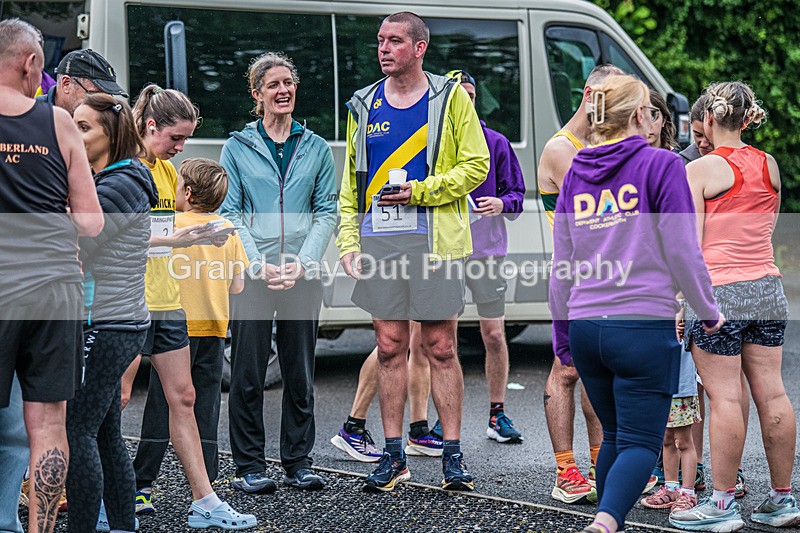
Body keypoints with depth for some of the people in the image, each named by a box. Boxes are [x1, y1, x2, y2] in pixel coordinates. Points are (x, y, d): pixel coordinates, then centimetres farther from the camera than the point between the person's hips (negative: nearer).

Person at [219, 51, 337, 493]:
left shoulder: (316, 148, 10)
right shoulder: (238, 147, 5)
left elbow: (327, 211, 6)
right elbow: (229, 213, 0)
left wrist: (302, 262, -8)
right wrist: (260, 265, -12)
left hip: (302, 275, 2)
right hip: (251, 274, -2)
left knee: (300, 373, 6)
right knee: (247, 373, -2)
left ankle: (298, 462, 14)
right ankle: (249, 467, 6)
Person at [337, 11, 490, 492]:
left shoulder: (451, 97, 3)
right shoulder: (364, 106, 14)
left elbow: (476, 165, -1)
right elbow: (351, 183, 16)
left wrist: (421, 191, -11)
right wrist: (349, 241, 6)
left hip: (433, 237, -3)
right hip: (378, 239, 3)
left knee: (441, 347, -1)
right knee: (390, 346, 5)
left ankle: (453, 455, 6)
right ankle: (393, 456, 11)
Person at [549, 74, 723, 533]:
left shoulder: (575, 173, 12)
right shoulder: (660, 165, -4)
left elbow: (561, 267, 14)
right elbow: (682, 251, -7)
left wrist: (562, 337, 23)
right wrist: (709, 312, 7)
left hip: (585, 324, 6)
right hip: (645, 324, -6)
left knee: (615, 437, 20)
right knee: (641, 442, -5)